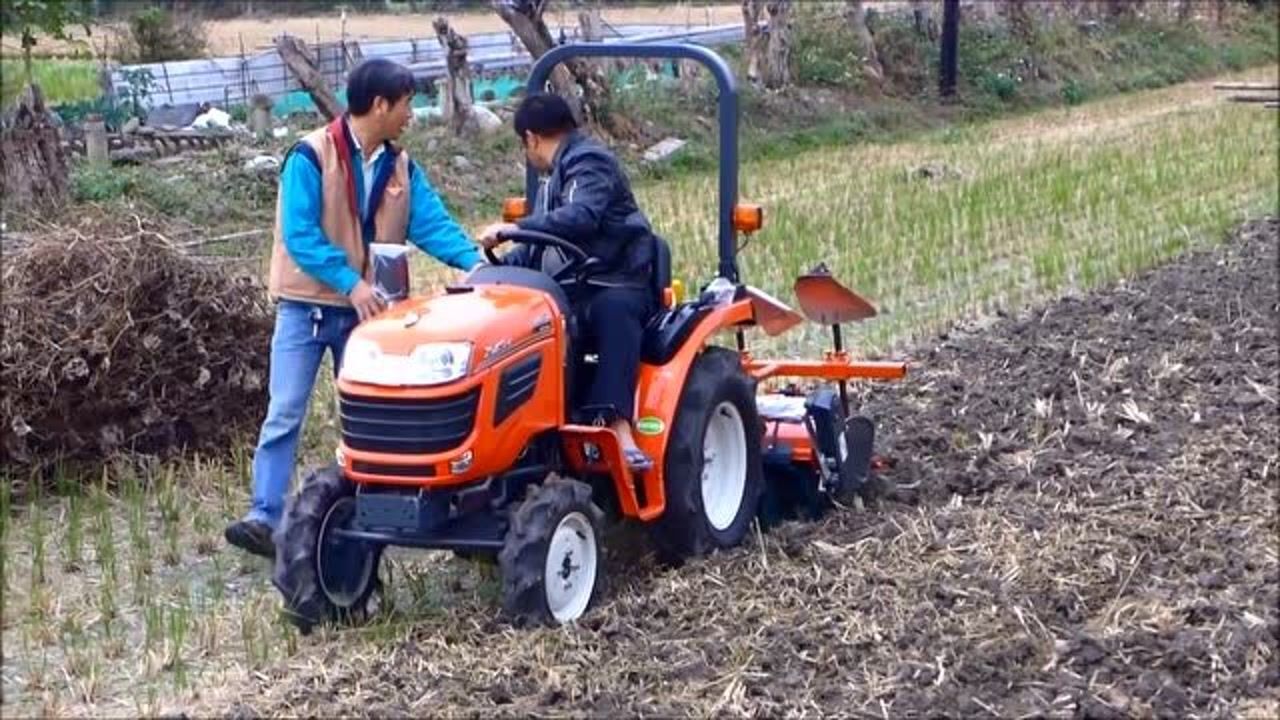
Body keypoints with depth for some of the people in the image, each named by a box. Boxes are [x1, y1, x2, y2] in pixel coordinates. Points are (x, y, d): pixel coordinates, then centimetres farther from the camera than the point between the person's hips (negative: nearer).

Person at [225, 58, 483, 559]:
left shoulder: (399, 167, 4)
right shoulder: (311, 157, -14)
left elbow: (431, 223, -7)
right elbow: (299, 236, -19)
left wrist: (472, 262, -24)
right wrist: (351, 283, -25)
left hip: (367, 308, 6)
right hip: (307, 305, -5)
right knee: (285, 413, -6)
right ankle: (265, 517, -6)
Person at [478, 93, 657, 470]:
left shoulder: (590, 162, -5)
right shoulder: (555, 181, 24)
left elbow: (581, 216, -26)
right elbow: (538, 249, 27)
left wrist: (516, 228, -32)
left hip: (617, 290, -9)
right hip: (570, 291, 9)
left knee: (613, 310, -40)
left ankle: (616, 424, -52)